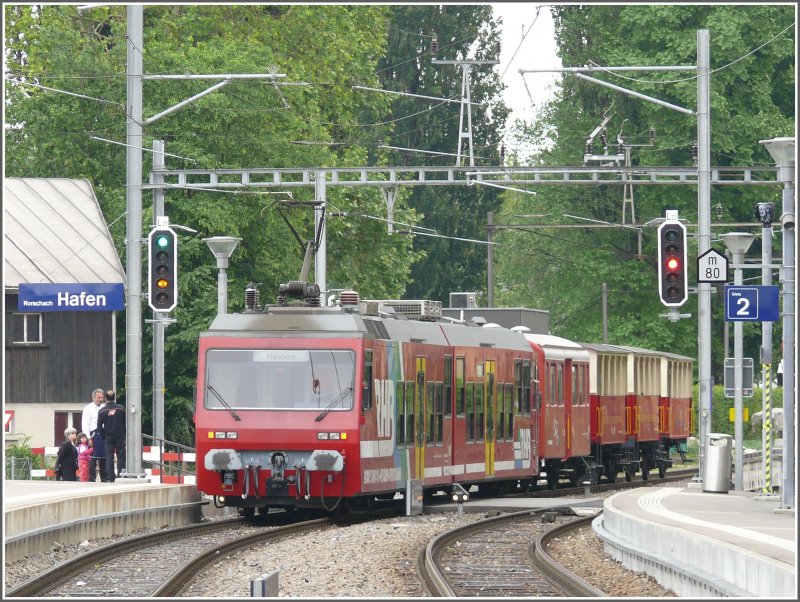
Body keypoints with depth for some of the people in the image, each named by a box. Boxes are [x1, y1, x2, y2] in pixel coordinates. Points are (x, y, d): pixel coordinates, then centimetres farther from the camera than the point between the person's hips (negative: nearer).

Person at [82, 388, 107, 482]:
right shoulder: (88, 408, 2)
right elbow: (85, 424, -3)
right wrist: (88, 438, -11)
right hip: (94, 434, -4)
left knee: (103, 458, 6)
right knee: (93, 458, -6)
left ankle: (104, 478, 11)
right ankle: (92, 478, -4)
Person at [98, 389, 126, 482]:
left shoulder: (102, 411, -3)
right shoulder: (121, 409, -5)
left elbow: (99, 426, -2)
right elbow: (126, 423, 1)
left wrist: (104, 436, 9)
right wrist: (124, 435, 11)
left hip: (108, 437, 1)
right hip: (120, 437, -1)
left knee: (109, 458, 3)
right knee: (121, 457, 4)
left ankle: (110, 478, 0)